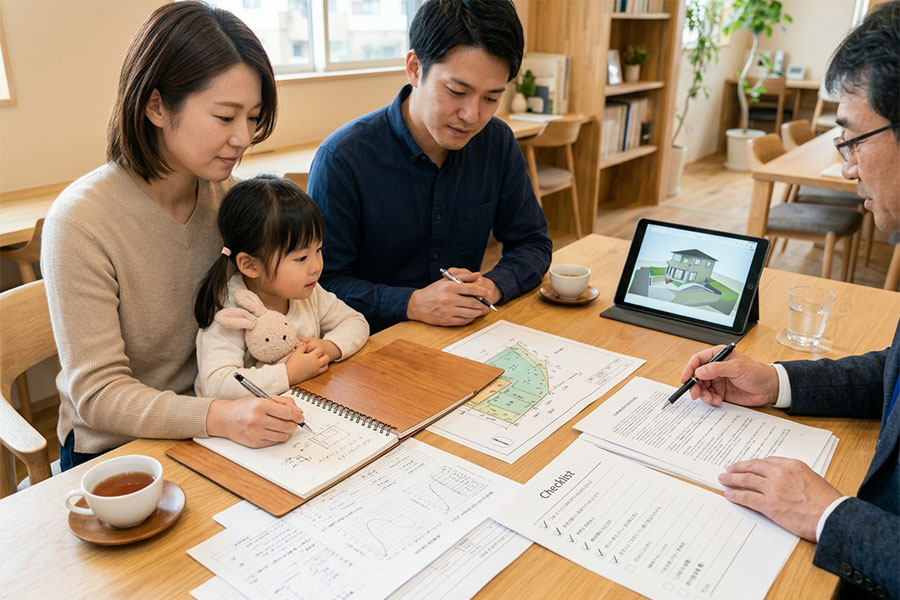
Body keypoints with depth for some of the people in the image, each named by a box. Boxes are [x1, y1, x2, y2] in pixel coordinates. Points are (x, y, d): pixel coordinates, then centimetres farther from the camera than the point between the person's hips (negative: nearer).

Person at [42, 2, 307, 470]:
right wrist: (221, 417, -35)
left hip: (212, 429, 5)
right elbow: (98, 393, -19)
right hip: (115, 450, -5)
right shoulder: (80, 221, -19)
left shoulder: (226, 195, -2)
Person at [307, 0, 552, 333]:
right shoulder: (342, 159, -15)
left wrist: (494, 286, -15)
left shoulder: (498, 143, -1)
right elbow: (324, 283, -13)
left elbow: (532, 243, 6)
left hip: (467, 338, 4)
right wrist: (412, 304, -27)